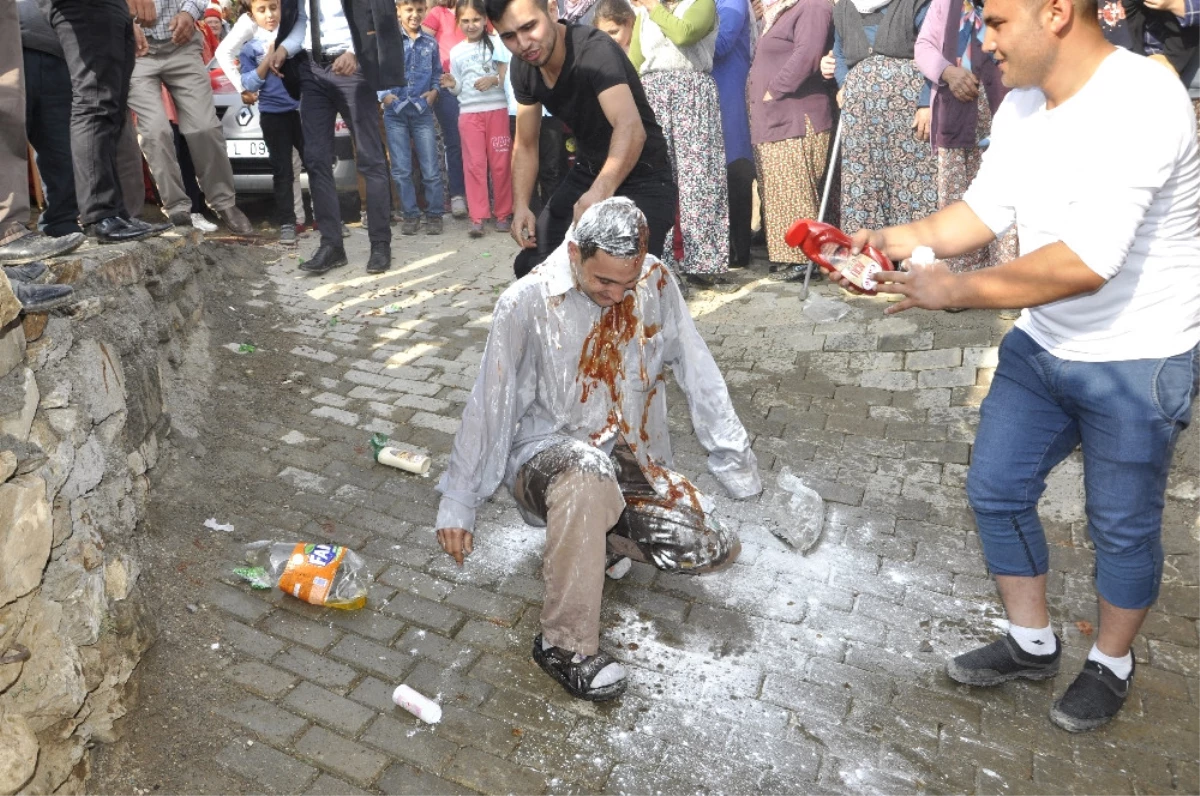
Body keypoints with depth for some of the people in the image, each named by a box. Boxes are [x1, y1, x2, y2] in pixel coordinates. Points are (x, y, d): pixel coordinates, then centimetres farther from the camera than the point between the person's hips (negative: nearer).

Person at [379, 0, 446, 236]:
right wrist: (384, 95, -11)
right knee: (401, 170, 4)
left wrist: (434, 91, -2)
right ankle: (410, 214, 14)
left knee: (431, 169, -1)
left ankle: (434, 214, 11)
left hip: (423, 112, 1)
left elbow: (437, 73, 16)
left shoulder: (431, 43, 7)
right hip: (395, 113, -1)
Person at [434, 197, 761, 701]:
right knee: (589, 470, -40)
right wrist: (458, 503, -7)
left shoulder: (655, 283, -7)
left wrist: (734, 459, 0)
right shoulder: (527, 302, -16)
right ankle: (565, 644, -24)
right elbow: (487, 405, -11)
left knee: (714, 550, -15)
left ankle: (598, 530, 11)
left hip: (629, 458, 4)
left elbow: (697, 373, -1)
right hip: (544, 455, -4)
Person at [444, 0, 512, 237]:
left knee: (500, 164, 2)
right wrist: (451, 85, -9)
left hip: (498, 109, -2)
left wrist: (494, 80, -16)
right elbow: (460, 89, 13)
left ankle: (503, 214, 11)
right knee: (474, 164, -1)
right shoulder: (456, 52, 10)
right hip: (469, 113, 2)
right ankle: (477, 218, -1)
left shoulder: (496, 43, 3)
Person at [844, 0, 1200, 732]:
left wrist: (960, 292, -28)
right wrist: (888, 241, -9)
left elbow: (1086, 262, -32)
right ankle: (1032, 644, 32)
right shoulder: (1024, 103, 0)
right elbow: (984, 212, 3)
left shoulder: (1140, 101, -25)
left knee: (1122, 525, 10)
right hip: (1043, 345, 7)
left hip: (1137, 362, -7)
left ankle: (1112, 663, 37)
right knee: (996, 488, 11)